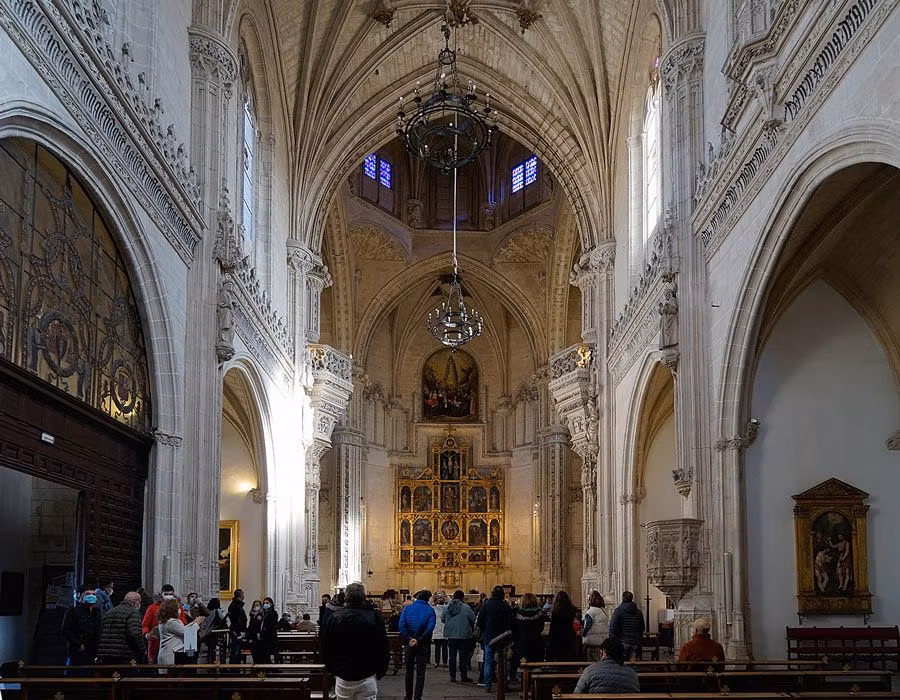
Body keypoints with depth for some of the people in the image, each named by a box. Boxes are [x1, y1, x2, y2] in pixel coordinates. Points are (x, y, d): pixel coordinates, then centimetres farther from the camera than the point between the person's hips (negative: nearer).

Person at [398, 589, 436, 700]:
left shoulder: (407, 608, 1)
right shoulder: (430, 610, -3)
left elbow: (402, 625, -10)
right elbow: (430, 627, -15)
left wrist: (408, 639, -9)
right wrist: (419, 640, -13)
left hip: (409, 644, 2)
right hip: (423, 645, -2)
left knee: (409, 671, 15)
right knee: (420, 672, 3)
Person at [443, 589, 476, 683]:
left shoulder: (447, 608, -2)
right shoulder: (466, 608, -13)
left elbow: (443, 619, 8)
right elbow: (473, 619, -8)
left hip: (450, 636, 3)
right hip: (464, 635, -3)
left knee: (452, 656, 10)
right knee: (463, 657, 5)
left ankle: (452, 676, 10)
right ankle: (463, 676, 7)